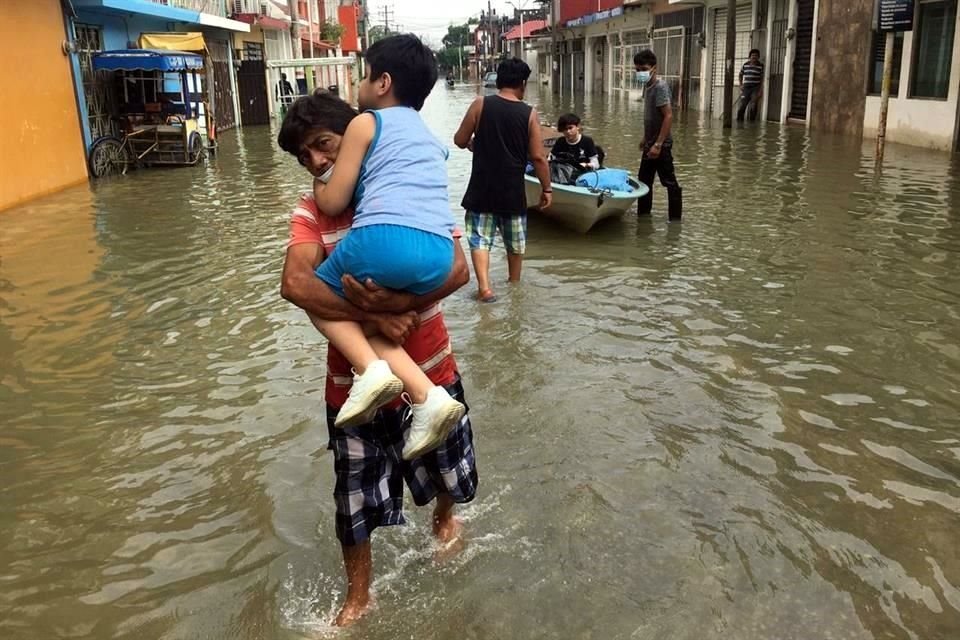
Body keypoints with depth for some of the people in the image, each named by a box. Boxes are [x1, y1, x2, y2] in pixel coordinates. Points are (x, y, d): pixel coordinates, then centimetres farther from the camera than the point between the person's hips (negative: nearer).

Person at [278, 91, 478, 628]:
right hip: (356, 380, 0)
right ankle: (358, 596, 35)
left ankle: (445, 517, 58)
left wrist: (398, 301, -33)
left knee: (445, 468, 23)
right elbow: (295, 285, -25)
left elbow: (458, 269, -18)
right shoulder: (311, 213, -7)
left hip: (428, 369, 1)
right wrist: (374, 317, -33)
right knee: (357, 498, 11)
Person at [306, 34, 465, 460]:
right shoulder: (429, 136, 33)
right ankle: (427, 397, -2)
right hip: (439, 255, 6)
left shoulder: (366, 122, 12)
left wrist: (319, 179, 31)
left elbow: (332, 203, 11)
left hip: (386, 238, -6)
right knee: (364, 318, 19)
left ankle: (371, 369, -7)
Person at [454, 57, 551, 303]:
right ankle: (514, 284, 35)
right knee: (516, 242, 19)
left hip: (482, 188, -1)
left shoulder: (480, 105, -5)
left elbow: (460, 141, 0)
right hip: (513, 190, 1)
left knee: (480, 239, 3)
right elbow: (538, 157, -6)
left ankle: (485, 288, -12)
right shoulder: (530, 114, -5)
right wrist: (546, 188, 5)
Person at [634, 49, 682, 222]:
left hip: (660, 144, -9)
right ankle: (643, 216, 28)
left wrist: (658, 144, -26)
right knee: (644, 180, 16)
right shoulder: (648, 85, 9)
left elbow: (668, 116, -23)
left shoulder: (660, 86, -18)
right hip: (651, 143, 10)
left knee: (669, 182, -2)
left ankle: (675, 219, 6)